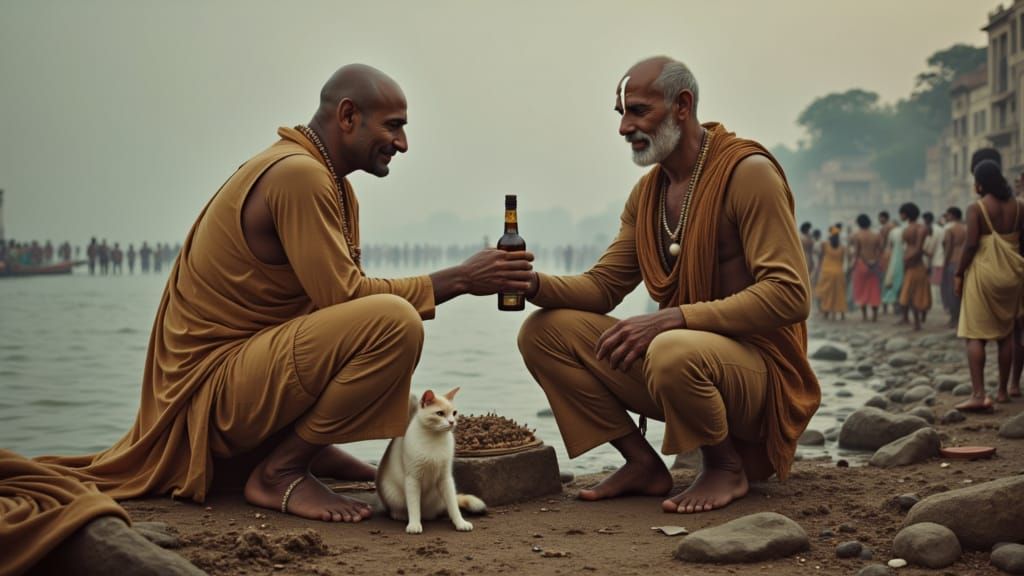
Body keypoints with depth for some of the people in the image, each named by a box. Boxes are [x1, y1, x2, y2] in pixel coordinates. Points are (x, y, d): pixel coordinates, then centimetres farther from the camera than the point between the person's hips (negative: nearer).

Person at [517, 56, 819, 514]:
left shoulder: (748, 172, -14)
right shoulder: (647, 192, 10)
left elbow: (790, 295, -23)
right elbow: (602, 287, 8)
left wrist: (671, 319, -29)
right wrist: (535, 284, -14)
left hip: (758, 365, -7)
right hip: (678, 348, 7)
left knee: (673, 354, -40)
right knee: (543, 331, -5)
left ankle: (727, 465, -9)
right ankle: (644, 464, 0)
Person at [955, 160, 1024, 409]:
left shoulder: (976, 208, -10)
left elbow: (971, 244, -15)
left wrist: (959, 274, -7)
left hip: (984, 272, -5)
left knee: (975, 335, -4)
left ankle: (979, 394, -14)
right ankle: (1003, 390, 21)